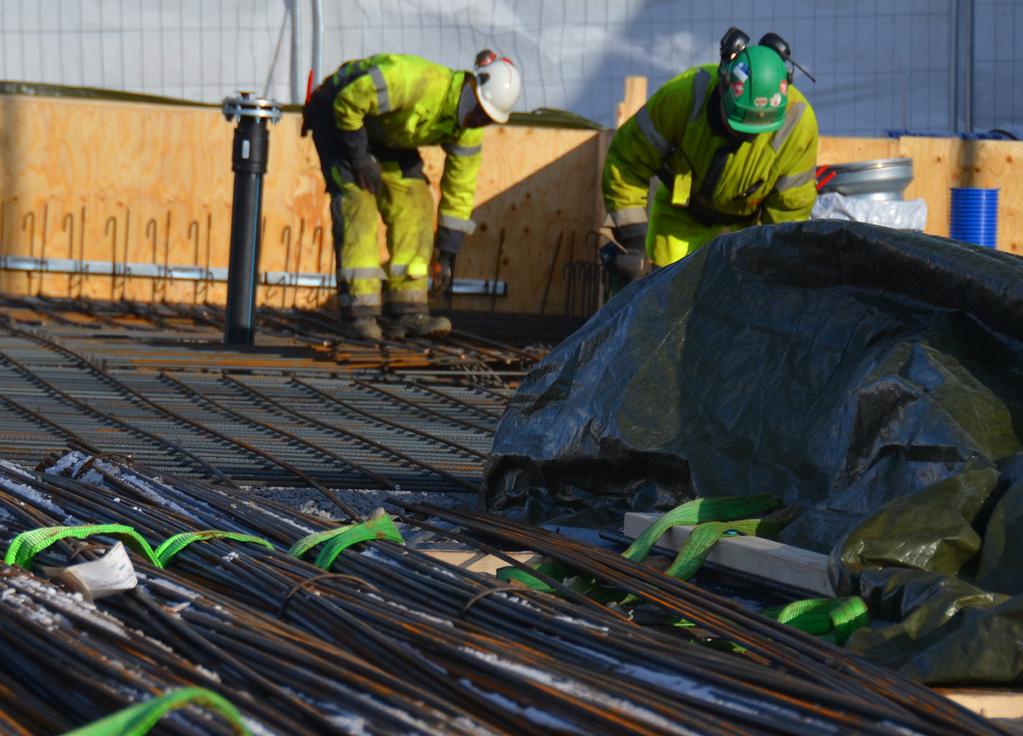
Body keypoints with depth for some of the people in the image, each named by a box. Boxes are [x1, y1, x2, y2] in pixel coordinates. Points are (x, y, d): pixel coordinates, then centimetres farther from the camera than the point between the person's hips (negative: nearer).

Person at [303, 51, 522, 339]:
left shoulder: (468, 130, -14)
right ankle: (360, 313, -23)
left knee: (414, 202, -7)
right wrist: (360, 157, -25)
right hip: (337, 113, -7)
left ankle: (407, 311, -7)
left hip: (386, 133, 7)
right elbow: (348, 101, -31)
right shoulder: (417, 81, -39)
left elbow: (459, 192, -4)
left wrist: (447, 255, -5)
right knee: (358, 200, -21)